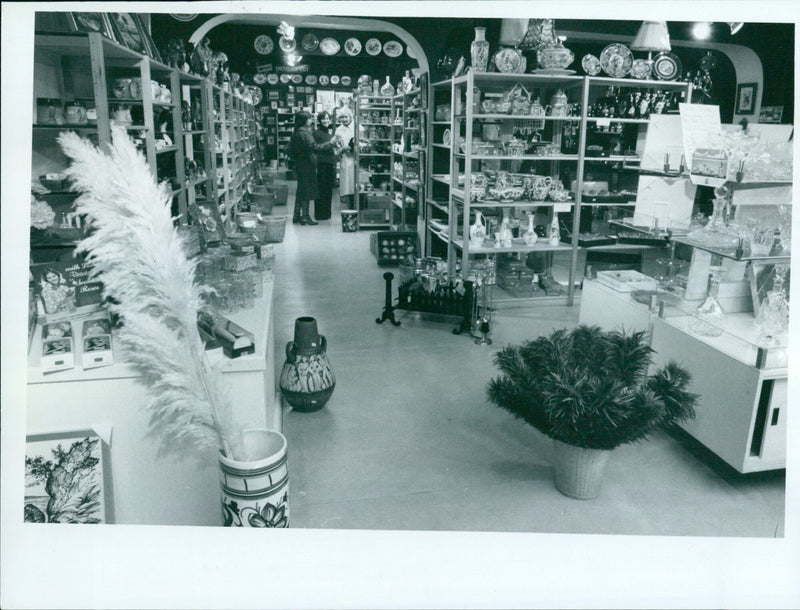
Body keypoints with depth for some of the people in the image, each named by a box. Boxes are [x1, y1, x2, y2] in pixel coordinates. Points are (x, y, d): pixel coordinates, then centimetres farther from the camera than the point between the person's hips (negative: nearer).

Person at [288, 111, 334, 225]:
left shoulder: (296, 133, 12)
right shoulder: (305, 133, -17)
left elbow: (291, 150, 19)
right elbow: (315, 148, -26)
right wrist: (330, 143, -23)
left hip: (299, 165, 9)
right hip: (307, 166, -9)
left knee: (300, 190, 14)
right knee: (307, 191, -4)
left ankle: (297, 215, 18)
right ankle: (305, 216, -2)